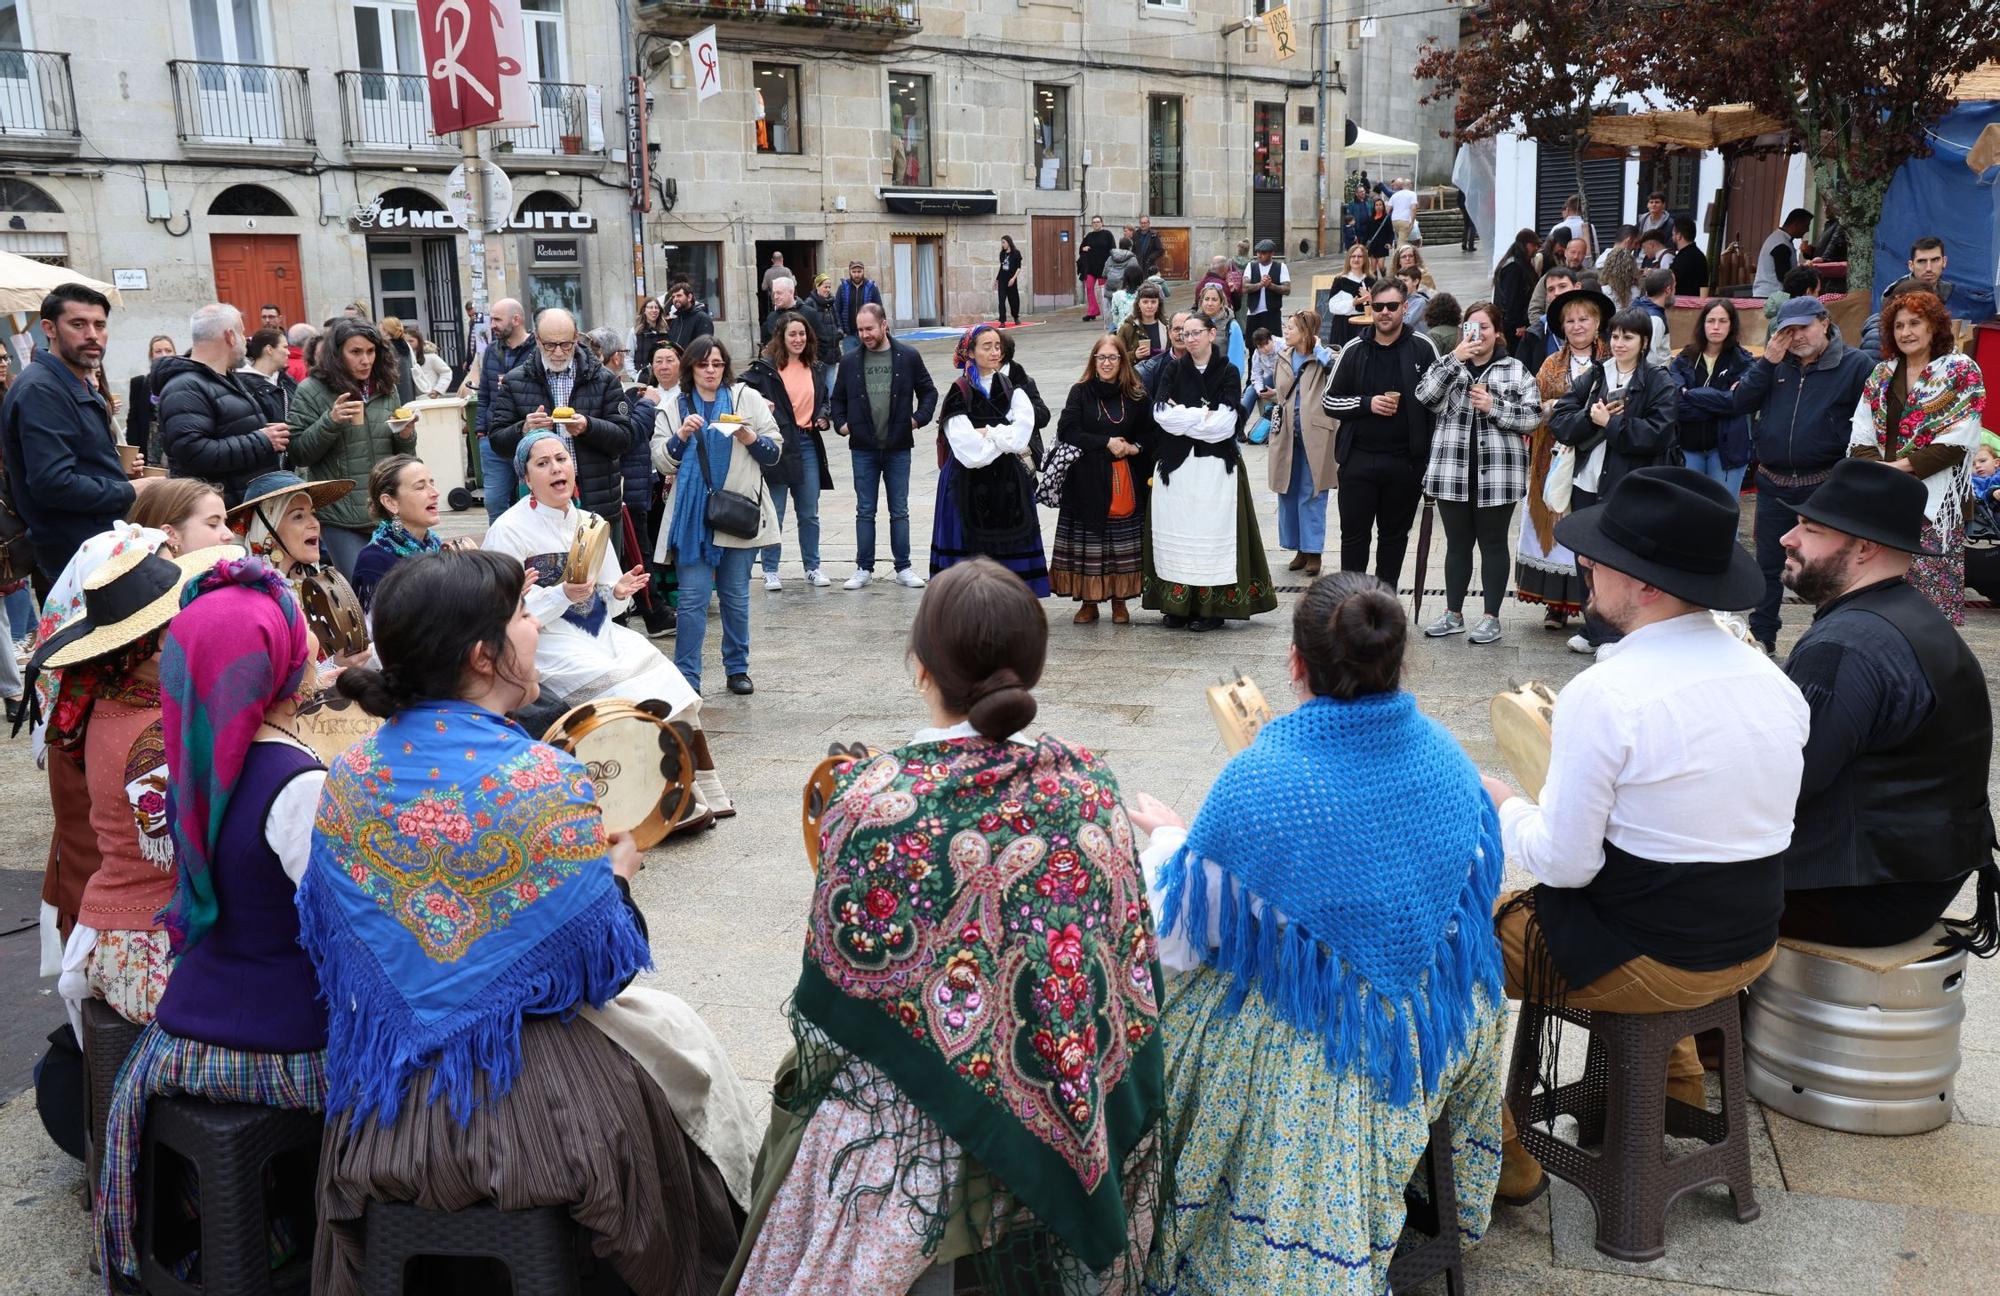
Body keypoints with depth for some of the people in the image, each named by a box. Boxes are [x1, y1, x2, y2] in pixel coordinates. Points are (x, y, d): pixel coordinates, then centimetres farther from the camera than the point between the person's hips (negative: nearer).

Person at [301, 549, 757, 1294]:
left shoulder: (351, 777, -4)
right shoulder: (543, 780, -21)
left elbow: (328, 937, 6)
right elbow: (604, 968, -16)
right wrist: (618, 872, 1)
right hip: (528, 1093, -6)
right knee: (680, 1036, 22)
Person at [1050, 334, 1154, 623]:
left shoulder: (1136, 395, 7)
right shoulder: (1080, 392, 1)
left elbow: (1151, 434, 13)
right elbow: (1067, 431, -7)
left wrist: (1135, 447, -8)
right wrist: (1106, 443, -12)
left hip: (1126, 480, 1)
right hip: (1087, 480, -1)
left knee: (1123, 543, 3)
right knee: (1089, 542, 0)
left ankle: (1119, 600, 15)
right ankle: (1088, 602, 10)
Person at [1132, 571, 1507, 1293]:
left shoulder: (1257, 782, -26)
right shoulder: (1442, 753, -8)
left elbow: (1183, 944, -15)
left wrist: (1165, 838, 4)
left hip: (1314, 1040, -5)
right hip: (1444, 1033, 5)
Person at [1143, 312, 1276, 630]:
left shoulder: (1228, 373, 2)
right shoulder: (1172, 370, 8)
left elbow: (1226, 422, -10)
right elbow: (1161, 413, -7)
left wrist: (1182, 414, -7)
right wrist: (1205, 414, -8)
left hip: (1216, 466, -2)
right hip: (1175, 463, 2)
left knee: (1211, 532, -2)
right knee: (1176, 533, 2)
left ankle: (1211, 608, 3)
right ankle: (1176, 604, 9)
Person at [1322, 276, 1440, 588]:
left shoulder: (1423, 348, -1)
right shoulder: (1354, 350, 3)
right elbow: (1329, 401, 6)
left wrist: (1432, 456, -3)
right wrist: (1367, 403, -11)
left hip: (1405, 461, -1)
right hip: (1359, 459, 1)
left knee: (1395, 535, 12)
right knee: (1354, 535, 5)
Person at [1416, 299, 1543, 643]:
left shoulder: (1515, 370, 4)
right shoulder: (1449, 365, 9)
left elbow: (1533, 416, -3)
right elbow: (1424, 396, -10)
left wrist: (1493, 407, -14)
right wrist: (1455, 359, -17)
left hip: (1498, 473, -2)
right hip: (1452, 472, 2)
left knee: (1493, 544, 5)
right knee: (1457, 543, 10)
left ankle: (1491, 618, 12)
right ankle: (1453, 614, 20)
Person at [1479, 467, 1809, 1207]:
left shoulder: (1604, 696, -25)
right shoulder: (1771, 678, -2)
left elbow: (1564, 862, -21)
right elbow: (1720, 816, 8)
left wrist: (1504, 807, -1)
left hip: (1648, 966, -7)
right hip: (1752, 945, 7)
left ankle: (1500, 1161, 18)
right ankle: (1677, 1086, 42)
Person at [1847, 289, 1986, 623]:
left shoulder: (1962, 371, 1)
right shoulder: (1880, 375, 14)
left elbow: (1957, 440, -9)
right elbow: (1860, 436, 8)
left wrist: (1902, 466, -15)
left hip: (1936, 504, -4)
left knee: (1933, 594, -6)